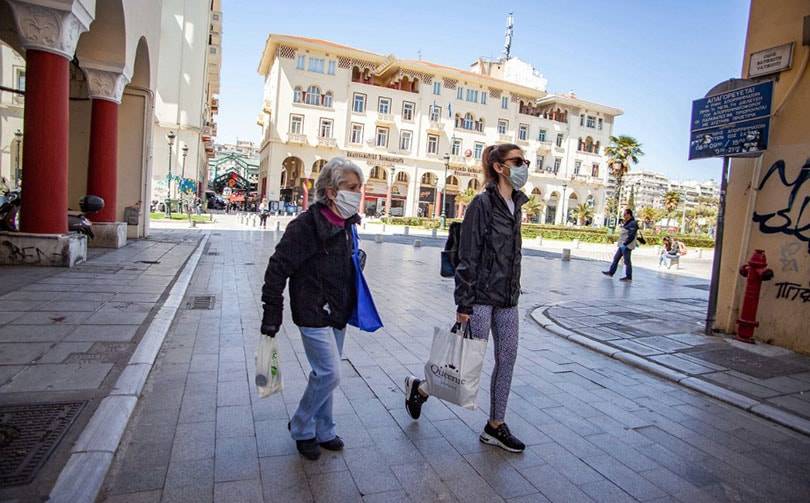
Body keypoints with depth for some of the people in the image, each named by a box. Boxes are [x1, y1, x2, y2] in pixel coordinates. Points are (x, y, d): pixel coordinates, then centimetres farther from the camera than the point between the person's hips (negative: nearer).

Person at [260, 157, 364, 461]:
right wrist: (272, 314, -16)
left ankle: (322, 432, 33)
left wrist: (352, 307, 20)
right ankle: (301, 428, 18)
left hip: (338, 314, 8)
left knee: (324, 374, 16)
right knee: (330, 374, -7)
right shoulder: (306, 225, -19)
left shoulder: (345, 225, 6)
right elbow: (278, 268, -16)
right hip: (313, 314, -7)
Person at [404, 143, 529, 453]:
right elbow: (468, 256, -15)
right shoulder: (483, 203, -13)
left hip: (508, 299, 8)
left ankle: (495, 427, 24)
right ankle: (419, 387, 26)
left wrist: (514, 293, 16)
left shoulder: (516, 206, 10)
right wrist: (464, 303, -16)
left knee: (507, 359, 9)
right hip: (482, 296, -8)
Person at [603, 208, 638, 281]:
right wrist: (620, 243, 18)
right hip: (622, 245, 10)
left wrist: (625, 244, -22)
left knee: (627, 261, -3)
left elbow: (631, 236, -21)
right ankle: (611, 272, 22)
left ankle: (628, 277, 5)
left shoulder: (633, 223, -15)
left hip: (627, 246, -10)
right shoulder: (626, 223, 15)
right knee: (616, 258, 13)